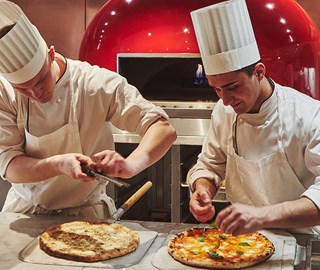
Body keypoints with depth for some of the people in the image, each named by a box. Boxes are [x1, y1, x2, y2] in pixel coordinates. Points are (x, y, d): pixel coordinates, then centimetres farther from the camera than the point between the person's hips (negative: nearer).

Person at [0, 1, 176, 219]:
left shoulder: (96, 84, -16)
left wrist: (130, 166, -37)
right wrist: (57, 165, -32)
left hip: (86, 214, -1)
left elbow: (164, 130, -19)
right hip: (23, 212, 2)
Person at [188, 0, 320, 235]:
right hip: (242, 235, 3)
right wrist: (203, 190, -12)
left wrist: (263, 215, -40)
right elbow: (209, 166, 11)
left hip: (297, 241, -3)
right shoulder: (224, 111, 0)